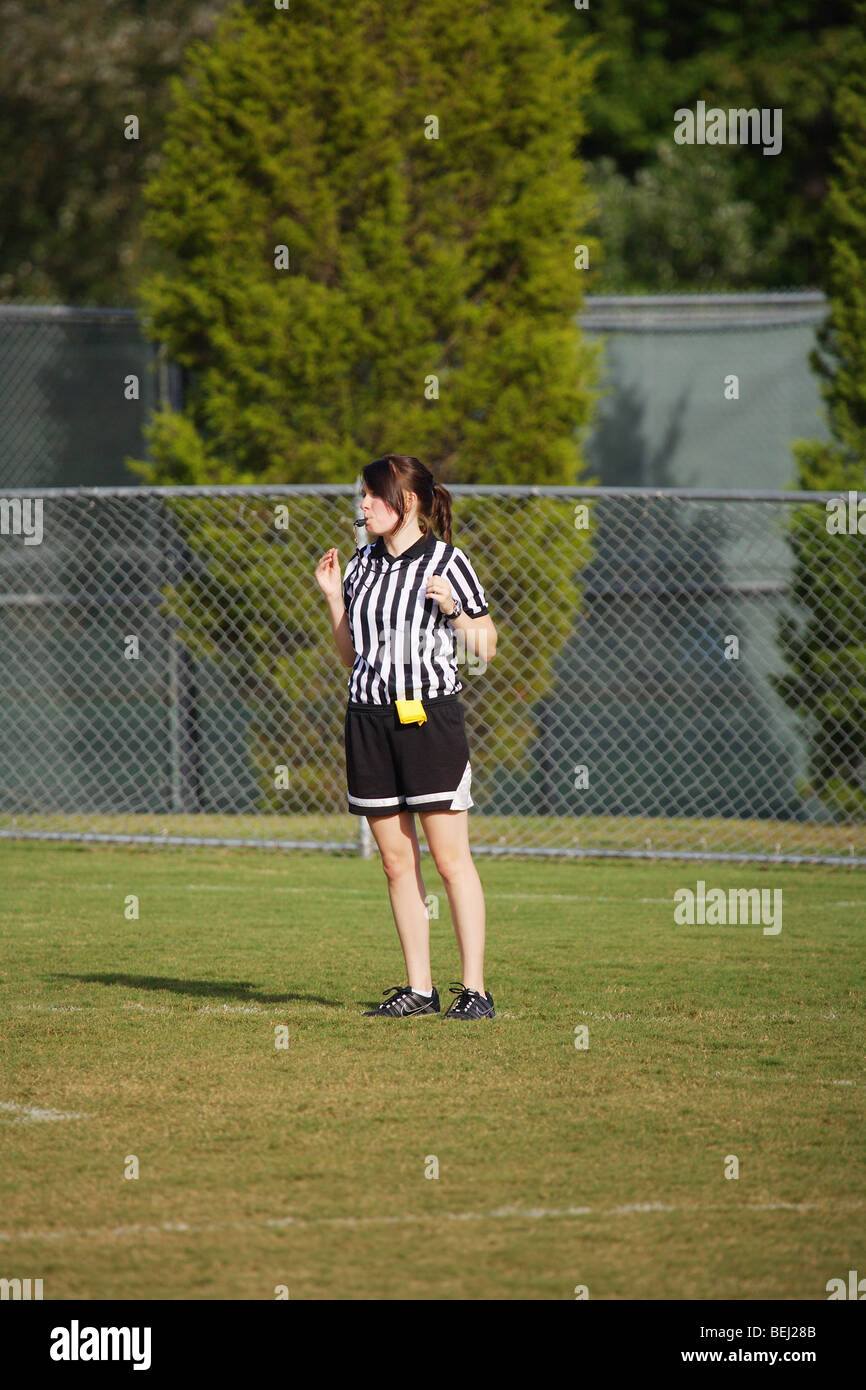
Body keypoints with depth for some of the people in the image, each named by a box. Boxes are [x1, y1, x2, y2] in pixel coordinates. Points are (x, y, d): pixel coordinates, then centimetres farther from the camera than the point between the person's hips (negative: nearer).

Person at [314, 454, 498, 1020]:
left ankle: (475, 989, -4)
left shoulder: (447, 562, -3)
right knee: (397, 862, 5)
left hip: (430, 715, -6)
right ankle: (419, 988, 9)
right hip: (370, 717, 6)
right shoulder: (361, 565, 13)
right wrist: (334, 597, 9)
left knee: (451, 858, -6)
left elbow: (486, 648, 0)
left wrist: (452, 609, -15)